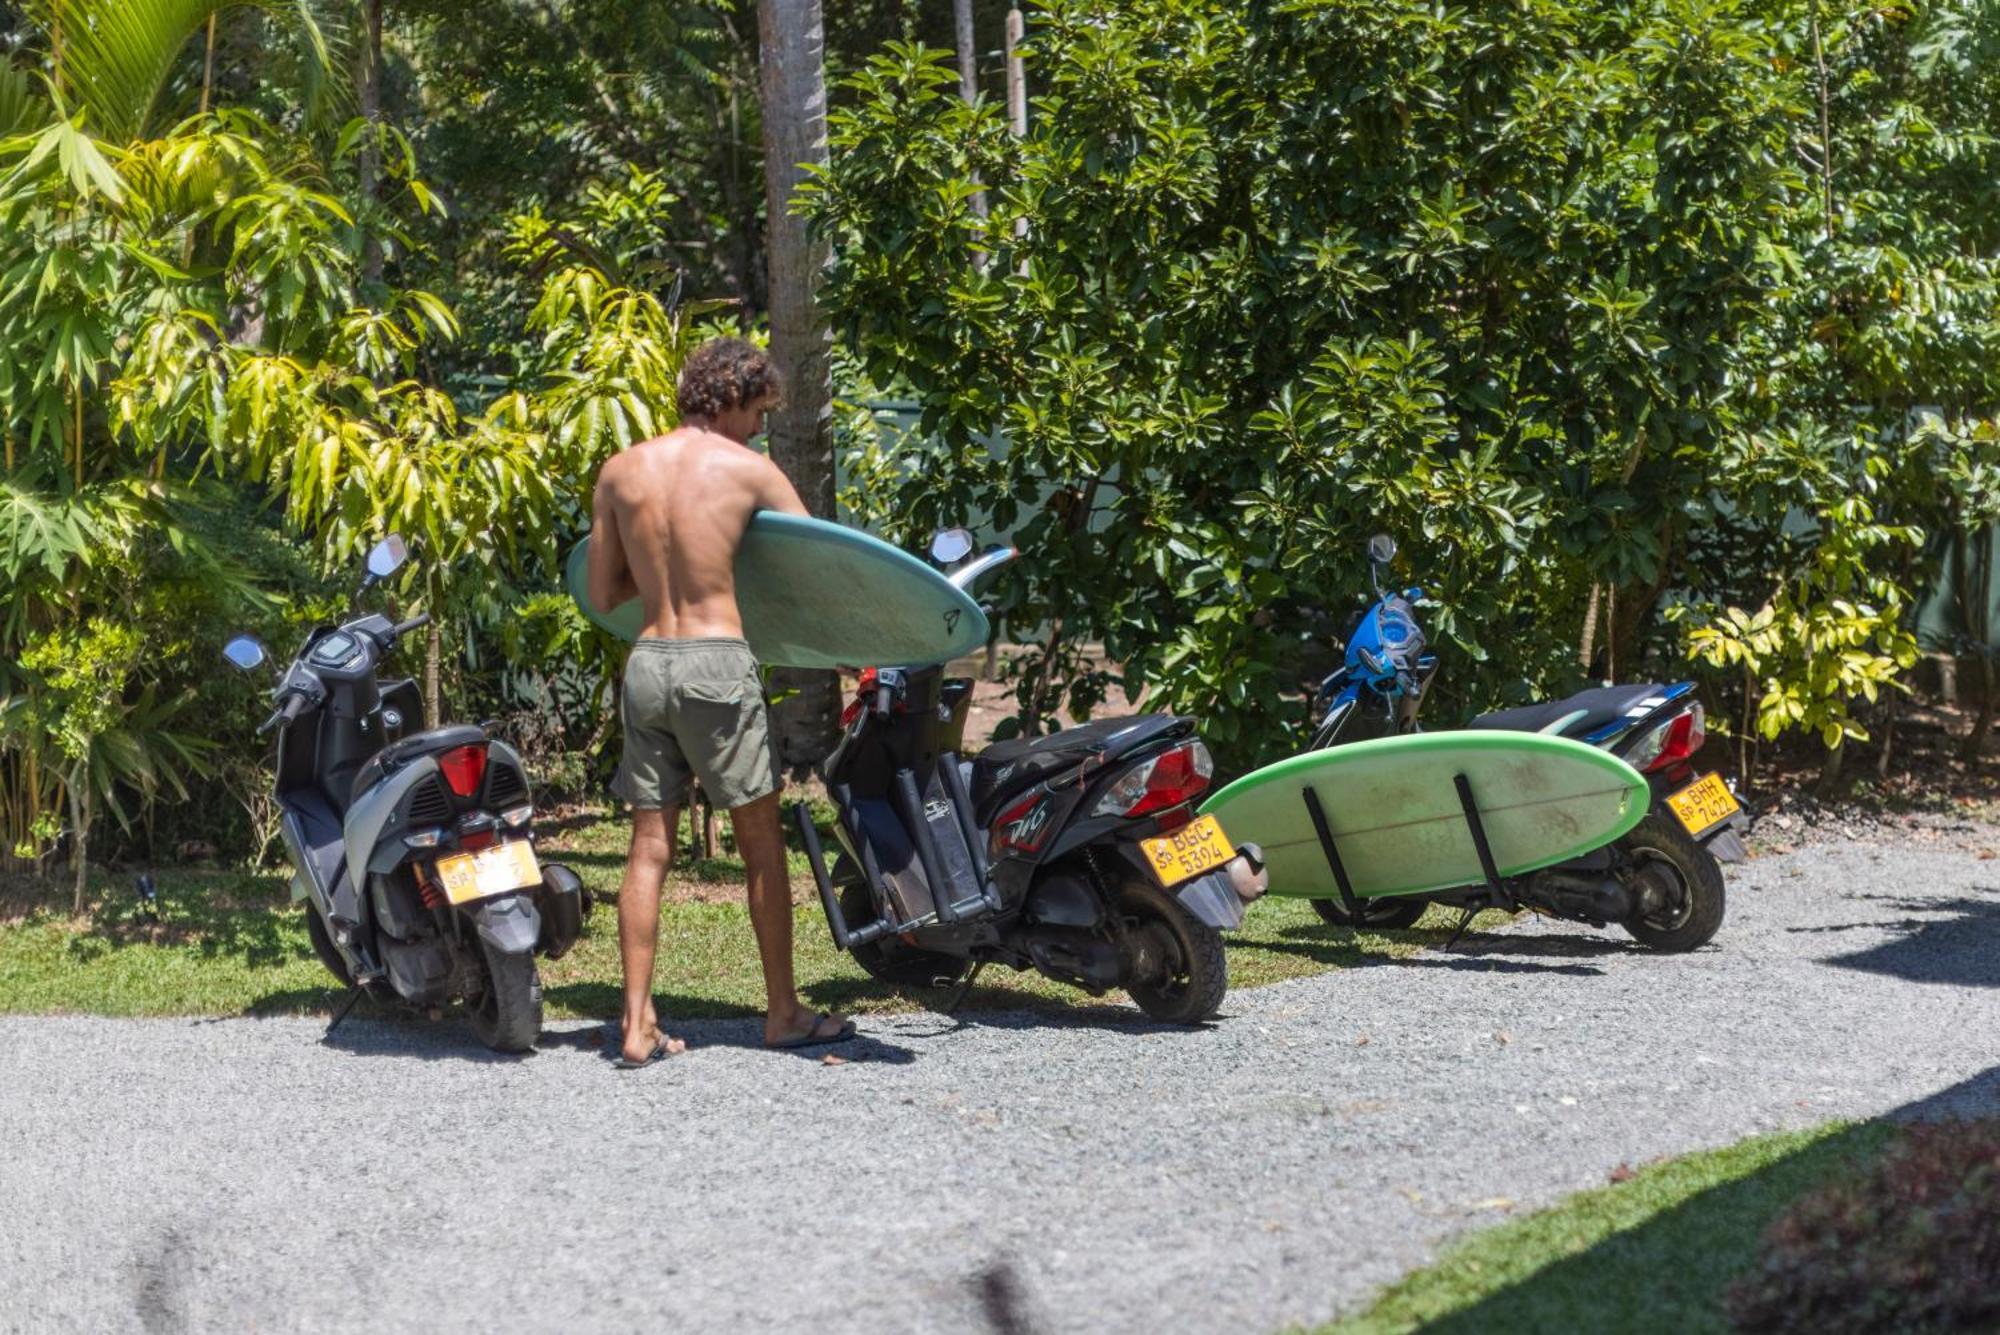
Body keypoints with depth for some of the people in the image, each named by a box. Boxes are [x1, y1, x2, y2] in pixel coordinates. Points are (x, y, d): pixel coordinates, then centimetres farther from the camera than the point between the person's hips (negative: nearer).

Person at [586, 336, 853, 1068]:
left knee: (649, 847, 7)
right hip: (716, 660, -4)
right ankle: (783, 1011, 16)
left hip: (646, 662, 4)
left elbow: (602, 592, 10)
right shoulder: (747, 469, -3)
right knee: (761, 840, 9)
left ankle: (637, 1027, 3)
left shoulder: (620, 471, 7)